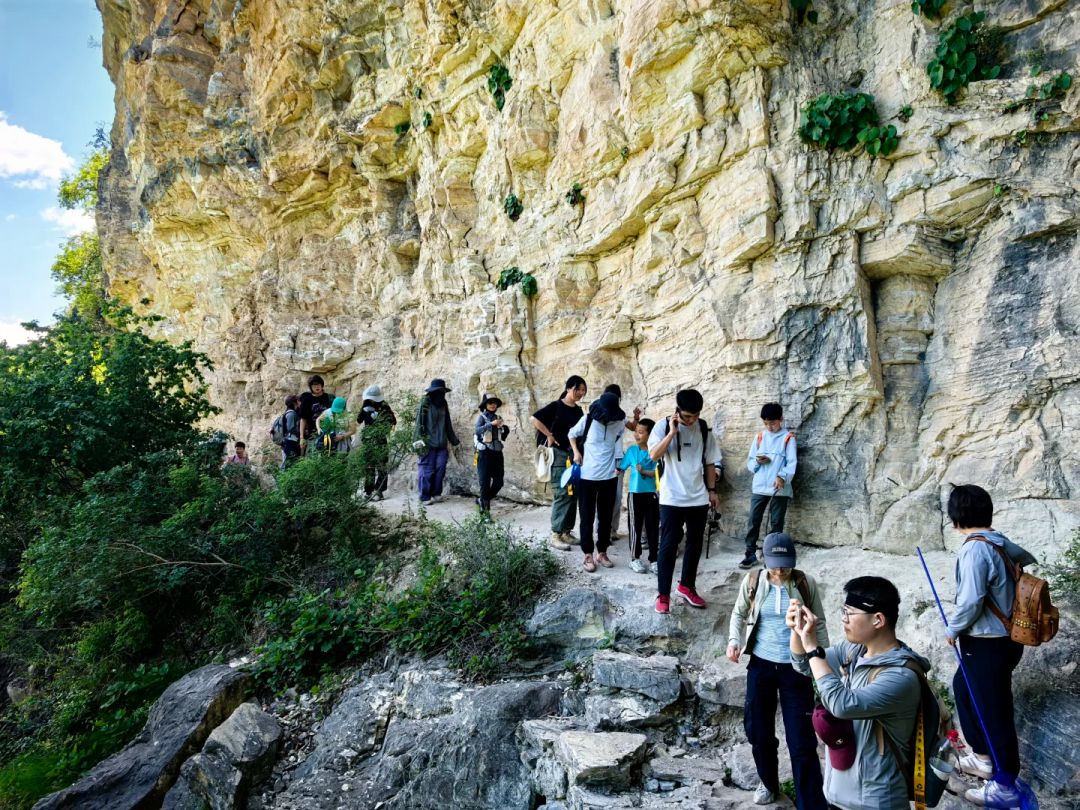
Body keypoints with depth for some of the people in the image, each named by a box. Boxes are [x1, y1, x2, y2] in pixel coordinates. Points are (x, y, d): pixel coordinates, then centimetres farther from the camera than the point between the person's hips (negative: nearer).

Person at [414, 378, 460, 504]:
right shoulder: (425, 403, -6)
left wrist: (454, 440, 21)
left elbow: (448, 423, 19)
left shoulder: (443, 403, 12)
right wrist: (420, 440, -19)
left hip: (441, 443, 6)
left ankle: (436, 493, 16)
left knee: (440, 469, 5)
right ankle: (425, 496, 4)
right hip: (428, 442, -6)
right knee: (427, 470, -2)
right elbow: (419, 422, -10)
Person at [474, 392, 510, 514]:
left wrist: (506, 431, 0)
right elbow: (477, 431, -24)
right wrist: (491, 424, -30)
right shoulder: (482, 417, -5)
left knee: (498, 482, 5)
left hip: (497, 452, 5)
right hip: (485, 452, -5)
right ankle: (484, 508, 9)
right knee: (485, 482, -3)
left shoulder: (499, 418, 11)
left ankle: (483, 501, 24)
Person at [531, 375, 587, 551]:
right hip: (559, 454, -7)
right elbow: (534, 419, -13)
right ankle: (556, 535, -5)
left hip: (574, 455, 7)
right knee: (562, 494, -9)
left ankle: (567, 532, 17)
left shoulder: (579, 411, 11)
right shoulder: (556, 406, -8)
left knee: (573, 494, 8)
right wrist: (550, 436, -11)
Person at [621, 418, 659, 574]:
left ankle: (653, 560, 14)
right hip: (635, 494, 1)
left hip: (651, 494, -1)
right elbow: (621, 468, 6)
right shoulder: (631, 450, 1)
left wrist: (643, 471, -22)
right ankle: (635, 559, 16)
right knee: (635, 527, 5)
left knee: (653, 527, 5)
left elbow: (657, 473, -10)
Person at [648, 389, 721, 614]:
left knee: (695, 543, 13)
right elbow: (654, 455, -19)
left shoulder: (704, 430, 3)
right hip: (672, 498, -4)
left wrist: (712, 490, 9)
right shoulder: (664, 426, -7)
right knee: (668, 545, -2)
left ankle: (687, 587, 29)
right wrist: (672, 432, -21)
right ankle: (663, 595, 4)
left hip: (698, 498, 4)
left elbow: (710, 462, 11)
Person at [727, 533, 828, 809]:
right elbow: (739, 613, 8)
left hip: (796, 669, -2)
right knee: (759, 732, 14)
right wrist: (734, 640, -8)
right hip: (760, 665, 2)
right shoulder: (752, 581, -7)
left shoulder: (806, 584, -9)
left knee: (802, 740, 1)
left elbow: (819, 623, 3)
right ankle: (768, 783, 40)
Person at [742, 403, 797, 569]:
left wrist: (782, 477, -24)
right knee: (753, 520, 2)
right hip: (759, 487, 3)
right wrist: (757, 461, -10)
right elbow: (749, 462, 12)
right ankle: (750, 553, 9)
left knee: (776, 523, 4)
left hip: (780, 489, -3)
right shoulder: (759, 437, 11)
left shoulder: (788, 438, 0)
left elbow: (791, 462, -8)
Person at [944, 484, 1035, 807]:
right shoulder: (999, 541, 1)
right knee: (963, 686, 23)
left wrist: (952, 630, -10)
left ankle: (1005, 784, 18)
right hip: (1003, 636, 9)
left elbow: (971, 602, -26)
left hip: (988, 644, -9)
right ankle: (983, 756, 35)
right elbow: (1027, 559, 22)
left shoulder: (975, 549, -25)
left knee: (993, 708, 4)